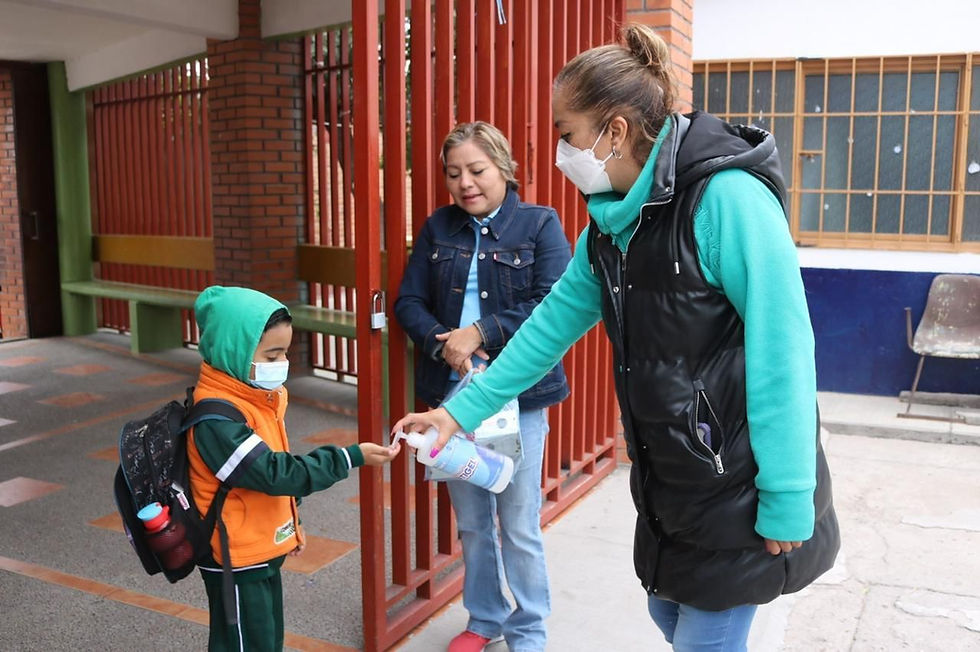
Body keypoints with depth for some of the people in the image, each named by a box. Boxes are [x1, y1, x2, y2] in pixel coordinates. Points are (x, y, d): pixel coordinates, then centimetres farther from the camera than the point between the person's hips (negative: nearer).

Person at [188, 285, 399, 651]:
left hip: (263, 549, 9)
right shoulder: (216, 418, -27)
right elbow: (273, 474, -28)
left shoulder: (260, 395, 4)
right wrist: (352, 457, -28)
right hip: (236, 559, -9)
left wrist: (290, 524, 20)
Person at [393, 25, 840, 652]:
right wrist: (461, 411, 9)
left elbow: (783, 353, -24)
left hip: (740, 482, -7)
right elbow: (554, 324, 8)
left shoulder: (727, 199, -23)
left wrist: (786, 503, -19)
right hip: (668, 479, 8)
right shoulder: (611, 225, 3)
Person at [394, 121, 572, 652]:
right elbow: (409, 301, 5)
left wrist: (480, 333, -18)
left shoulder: (539, 224, -3)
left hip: (518, 394, -4)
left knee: (520, 524, 5)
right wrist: (442, 343, -14)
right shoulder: (438, 228, 8)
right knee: (471, 520, 16)